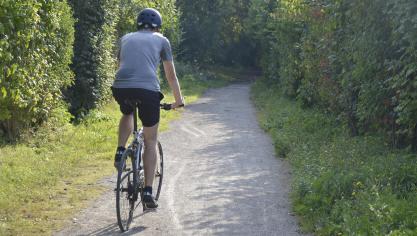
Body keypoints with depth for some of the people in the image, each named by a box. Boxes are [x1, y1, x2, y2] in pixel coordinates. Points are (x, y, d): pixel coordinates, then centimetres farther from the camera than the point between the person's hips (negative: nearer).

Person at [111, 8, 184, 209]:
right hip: (148, 90, -2)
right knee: (150, 141, 13)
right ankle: (148, 192, 8)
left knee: (127, 114, 38)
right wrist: (178, 100, 36)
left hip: (120, 88, 3)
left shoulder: (126, 39, 27)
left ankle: (120, 151, 17)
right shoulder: (161, 40, 19)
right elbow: (171, 75, 23)